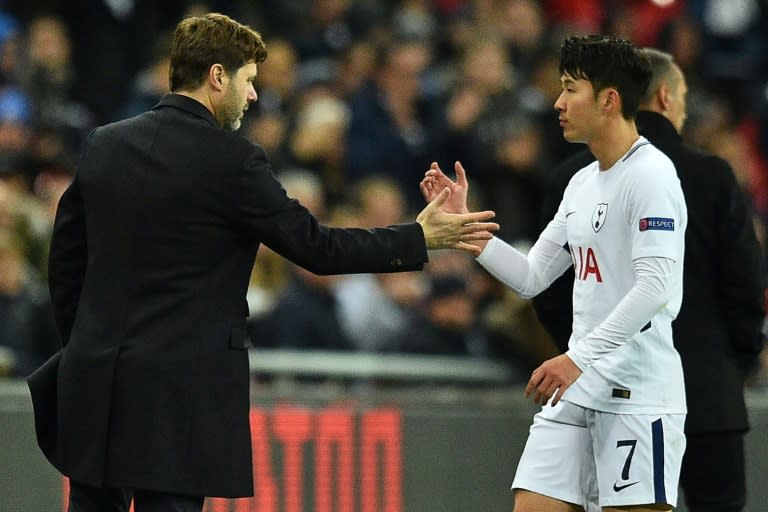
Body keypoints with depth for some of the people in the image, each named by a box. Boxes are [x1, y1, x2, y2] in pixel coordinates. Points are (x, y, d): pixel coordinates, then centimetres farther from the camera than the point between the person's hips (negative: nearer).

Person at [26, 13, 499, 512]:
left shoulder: (104, 145, 7)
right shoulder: (233, 161, -10)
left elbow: (65, 259, 12)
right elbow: (315, 246, -6)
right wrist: (419, 238, 4)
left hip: (94, 379, 6)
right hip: (180, 389, -6)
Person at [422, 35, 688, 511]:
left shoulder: (651, 174, -11)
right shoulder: (583, 184, 16)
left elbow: (656, 286, -21)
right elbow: (531, 277, 21)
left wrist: (579, 358, -25)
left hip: (638, 396, -8)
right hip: (578, 389, 8)